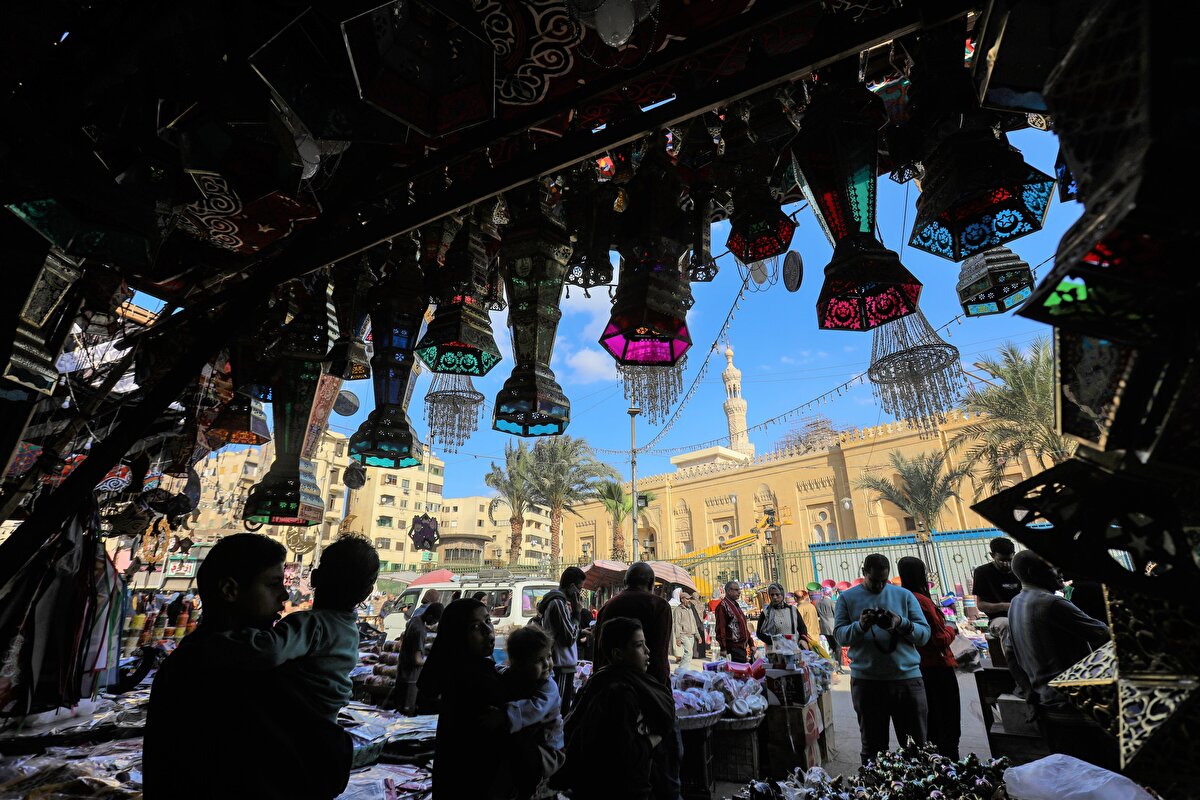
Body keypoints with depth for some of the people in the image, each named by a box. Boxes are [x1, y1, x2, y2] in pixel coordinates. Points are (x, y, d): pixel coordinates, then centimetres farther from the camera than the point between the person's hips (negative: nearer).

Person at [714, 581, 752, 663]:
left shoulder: (736, 605, 19)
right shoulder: (723, 606, -12)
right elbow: (720, 628, -18)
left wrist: (750, 643, 19)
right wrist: (723, 649, -21)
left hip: (742, 647, 9)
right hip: (733, 648, -9)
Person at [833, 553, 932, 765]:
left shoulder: (904, 595, 7)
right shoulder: (848, 597, 4)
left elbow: (925, 634, 2)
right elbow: (839, 634, -2)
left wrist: (901, 623, -17)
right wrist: (860, 626, -21)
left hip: (907, 677, 1)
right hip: (866, 680, -1)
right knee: (872, 746, 9)